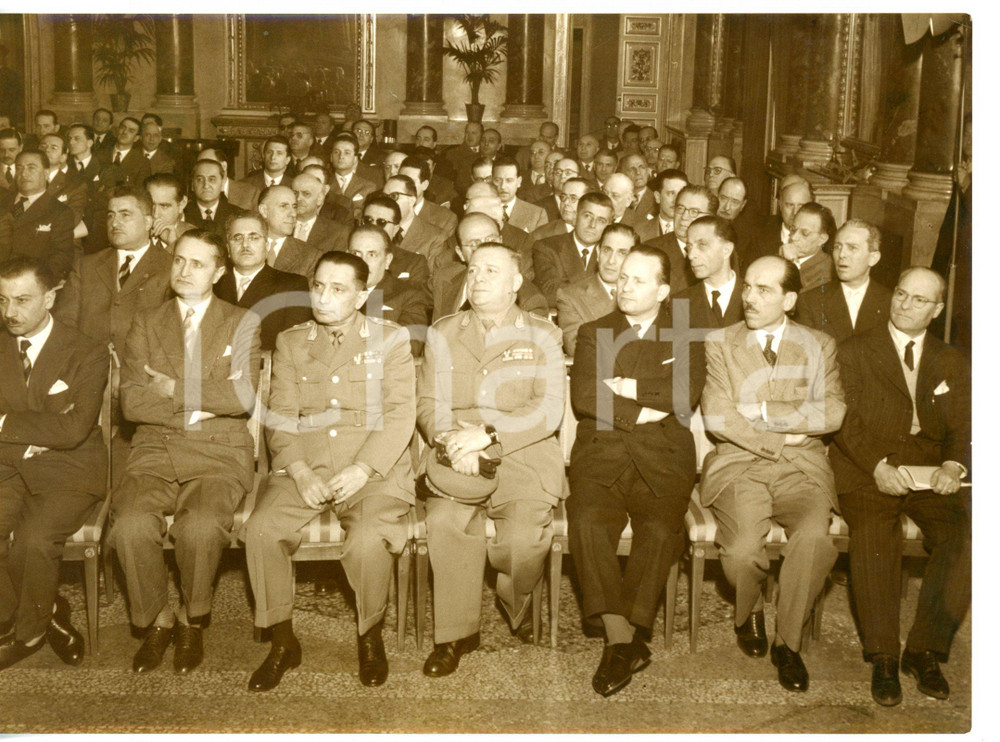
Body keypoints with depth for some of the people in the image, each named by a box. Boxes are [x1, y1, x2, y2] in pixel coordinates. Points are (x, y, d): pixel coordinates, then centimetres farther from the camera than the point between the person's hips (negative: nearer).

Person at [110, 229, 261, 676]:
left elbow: (243, 396, -8)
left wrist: (175, 390, -3)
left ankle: (192, 619, -3)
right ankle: (156, 620, -2)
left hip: (219, 454, -2)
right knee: (132, 524, -28)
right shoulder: (146, 324, 15)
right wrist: (197, 408, -7)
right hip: (155, 451, 2)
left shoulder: (242, 325, 9)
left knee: (201, 525, -32)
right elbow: (131, 401, 1)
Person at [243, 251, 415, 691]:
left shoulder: (391, 340, 8)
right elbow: (281, 415, 7)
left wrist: (363, 470, -16)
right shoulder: (290, 342, 16)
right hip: (304, 467, 3)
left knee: (369, 539, -31)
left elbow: (400, 416, -2)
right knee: (260, 530, -25)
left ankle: (370, 637, -2)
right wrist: (299, 471, -11)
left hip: (372, 468, -2)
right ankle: (283, 642, -4)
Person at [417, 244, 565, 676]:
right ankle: (456, 634, -14)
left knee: (528, 531, -28)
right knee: (445, 519, -30)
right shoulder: (442, 335, 17)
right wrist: (451, 439, -13)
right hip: (455, 458, 1)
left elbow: (548, 411, -2)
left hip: (522, 454, -1)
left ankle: (517, 606, 7)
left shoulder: (541, 336, 10)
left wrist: (487, 434, -16)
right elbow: (428, 405, 10)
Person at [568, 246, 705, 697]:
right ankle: (621, 639, -27)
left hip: (662, 460, -1)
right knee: (587, 521, -29)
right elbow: (584, 397, 1)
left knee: (661, 529, -30)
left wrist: (627, 387, -3)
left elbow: (685, 396, -3)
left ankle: (625, 639, -21)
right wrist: (640, 413, -5)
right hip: (601, 455, 1)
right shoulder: (594, 334, 18)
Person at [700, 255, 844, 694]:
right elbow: (716, 417, -2)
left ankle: (788, 642, -8)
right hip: (738, 465, -1)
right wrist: (777, 441, -6)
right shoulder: (720, 344, 10)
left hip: (802, 467, 1)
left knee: (815, 536, -30)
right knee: (742, 549, -27)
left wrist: (761, 411, -7)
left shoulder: (819, 347, 14)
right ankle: (749, 613, 10)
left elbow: (832, 413, 0)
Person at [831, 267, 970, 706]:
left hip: (931, 470, 3)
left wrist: (954, 465, -11)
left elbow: (963, 428, 11)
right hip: (866, 469, -2)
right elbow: (846, 421, -1)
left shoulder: (952, 363, 19)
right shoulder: (854, 352, 10)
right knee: (874, 536, -32)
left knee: (965, 536, -26)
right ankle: (882, 658, -19)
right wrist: (878, 465, -17)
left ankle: (924, 651, -13)